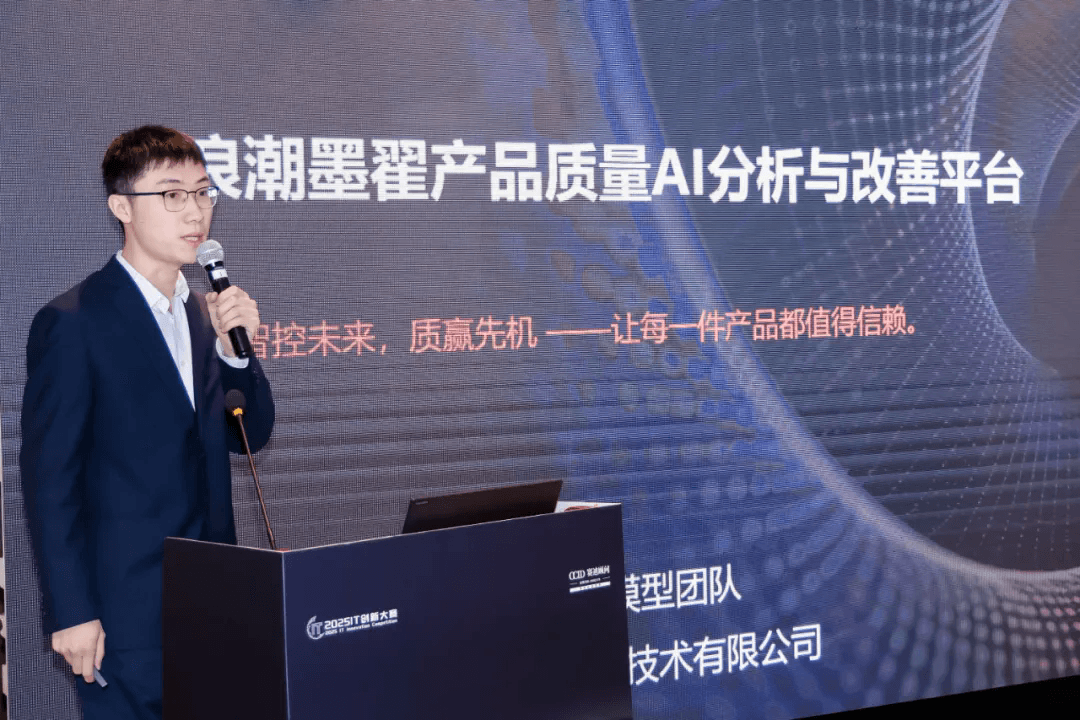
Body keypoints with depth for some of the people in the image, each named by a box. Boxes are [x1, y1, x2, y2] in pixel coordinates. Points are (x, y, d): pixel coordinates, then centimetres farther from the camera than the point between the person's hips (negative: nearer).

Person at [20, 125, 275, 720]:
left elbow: (250, 435, 13)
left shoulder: (202, 314, 11)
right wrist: (71, 613, -14)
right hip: (126, 616, -7)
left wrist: (236, 349, -5)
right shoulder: (73, 323, -11)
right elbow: (48, 477, -12)